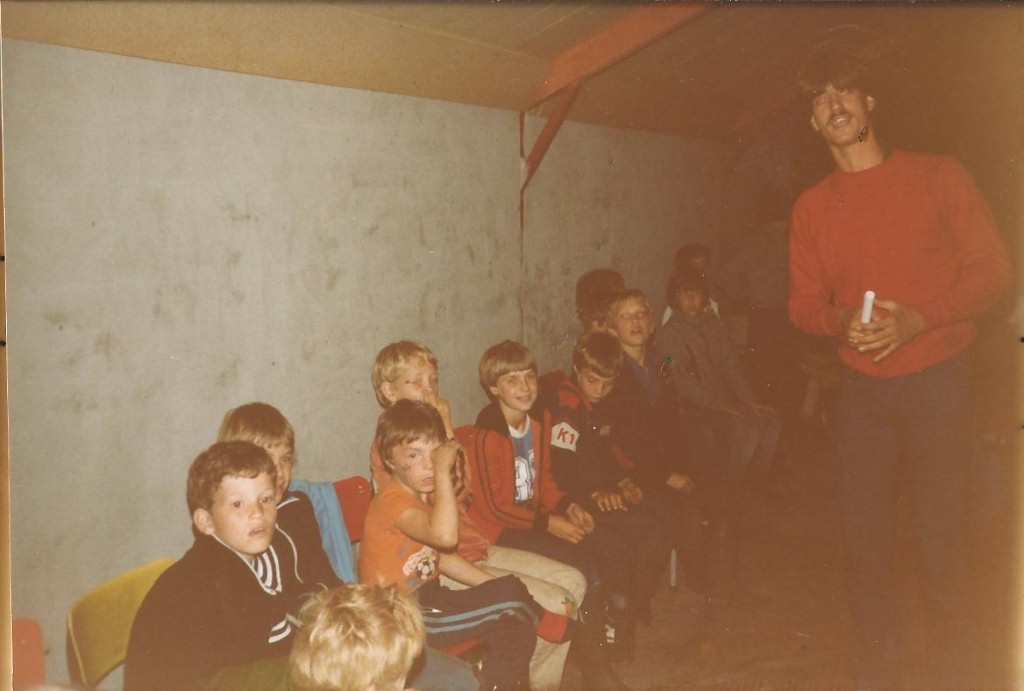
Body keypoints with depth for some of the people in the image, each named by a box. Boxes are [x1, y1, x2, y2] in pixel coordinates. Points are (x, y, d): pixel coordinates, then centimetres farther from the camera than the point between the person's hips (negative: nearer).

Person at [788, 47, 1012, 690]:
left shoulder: (938, 175, 0)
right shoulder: (813, 207, 7)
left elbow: (993, 268, -2)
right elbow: (804, 303, 10)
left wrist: (917, 319, -16)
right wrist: (841, 320, -12)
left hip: (936, 380, -3)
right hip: (864, 389, 3)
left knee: (939, 538, -1)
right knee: (864, 540, 5)